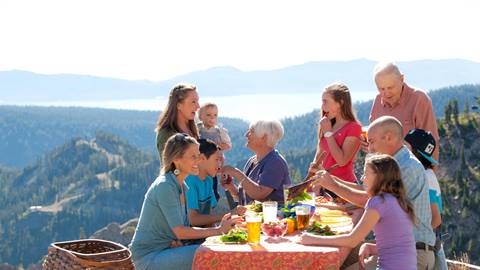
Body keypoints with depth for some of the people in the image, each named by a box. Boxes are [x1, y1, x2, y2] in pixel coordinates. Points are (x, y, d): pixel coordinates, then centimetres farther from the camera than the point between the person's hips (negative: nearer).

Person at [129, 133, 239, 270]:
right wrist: (219, 230, -20)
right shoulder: (165, 186, -17)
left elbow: (183, 227, 11)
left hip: (165, 249, 8)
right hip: (149, 257, -8)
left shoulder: (182, 186, 12)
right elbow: (180, 231, -21)